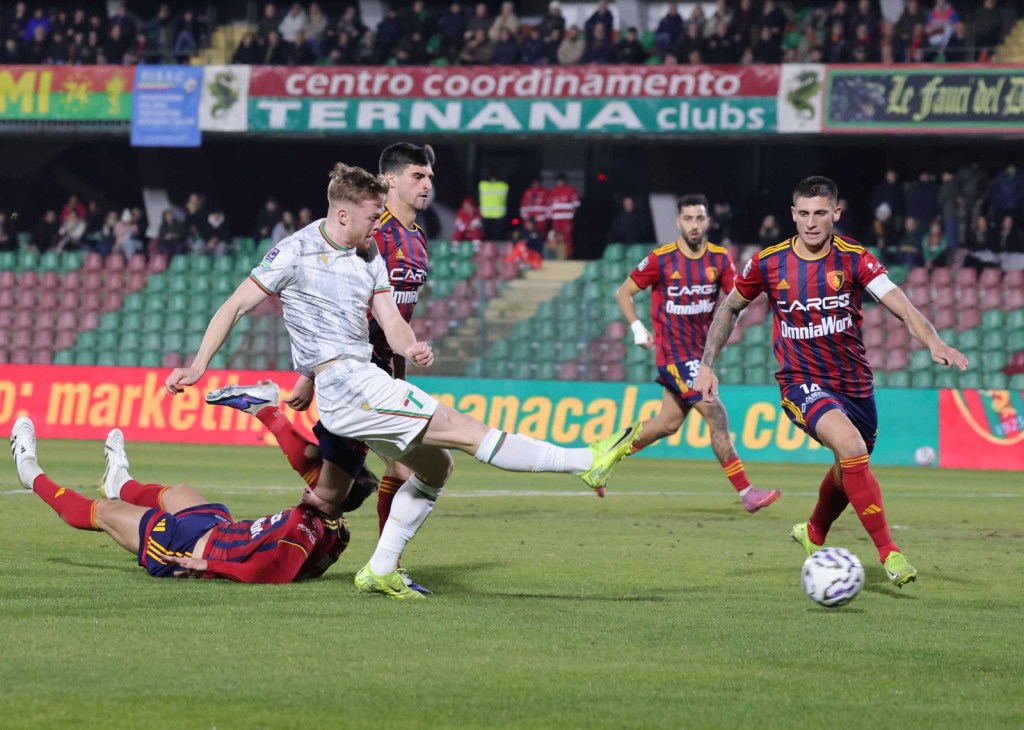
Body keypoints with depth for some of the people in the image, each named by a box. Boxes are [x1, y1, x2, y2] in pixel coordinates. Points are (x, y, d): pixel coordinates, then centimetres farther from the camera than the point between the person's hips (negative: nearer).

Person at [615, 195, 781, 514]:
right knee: (717, 417, -13)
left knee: (668, 423, 12)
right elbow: (623, 293, 0)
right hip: (673, 352, -6)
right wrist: (638, 329, -7)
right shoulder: (661, 260, -11)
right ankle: (747, 492, -11)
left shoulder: (720, 259, 0)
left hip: (700, 352, 6)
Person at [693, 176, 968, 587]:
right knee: (852, 446, -29)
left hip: (854, 383, 3)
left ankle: (814, 533, 52)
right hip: (802, 383, -3)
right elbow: (730, 308, 10)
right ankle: (888, 552, -27)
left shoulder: (854, 259, -9)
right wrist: (707, 364, 3)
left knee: (849, 470, 19)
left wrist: (934, 343, -39)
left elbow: (902, 307, -21)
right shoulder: (767, 263, -7)